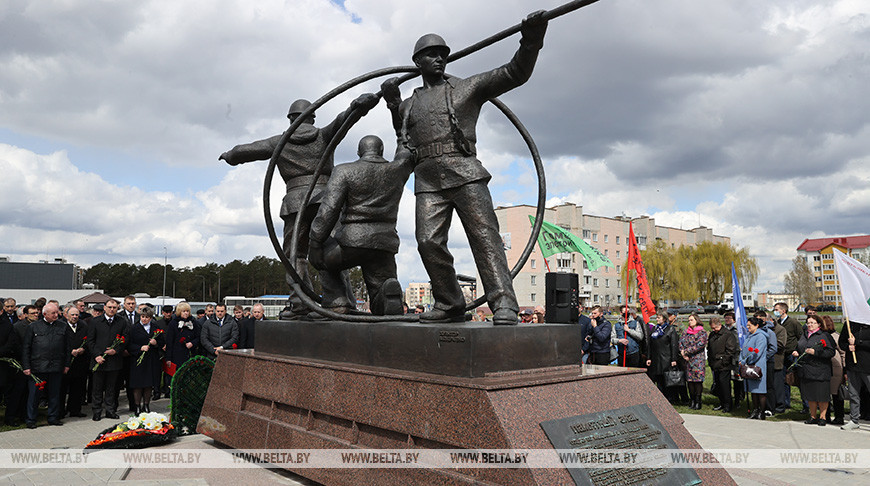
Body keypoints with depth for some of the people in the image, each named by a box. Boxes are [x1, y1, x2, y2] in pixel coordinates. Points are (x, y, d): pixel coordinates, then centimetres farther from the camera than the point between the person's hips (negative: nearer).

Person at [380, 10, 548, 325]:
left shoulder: (467, 88, 15)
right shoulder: (409, 105, 26)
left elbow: (516, 74, 9)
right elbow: (404, 143, 36)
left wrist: (531, 39, -9)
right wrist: (393, 103, 26)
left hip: (464, 172, -3)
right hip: (427, 181, 4)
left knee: (484, 234, -14)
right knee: (429, 242, -8)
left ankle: (503, 304, -19)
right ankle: (450, 304, 3)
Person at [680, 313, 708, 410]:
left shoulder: (702, 332, -2)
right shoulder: (686, 331, 14)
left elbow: (699, 345, -12)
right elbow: (681, 342, 8)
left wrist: (686, 352, -12)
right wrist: (683, 354, -7)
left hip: (698, 360, -5)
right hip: (688, 360, 5)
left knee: (698, 380, -6)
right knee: (689, 380, 5)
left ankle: (698, 402, 0)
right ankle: (692, 401, 13)